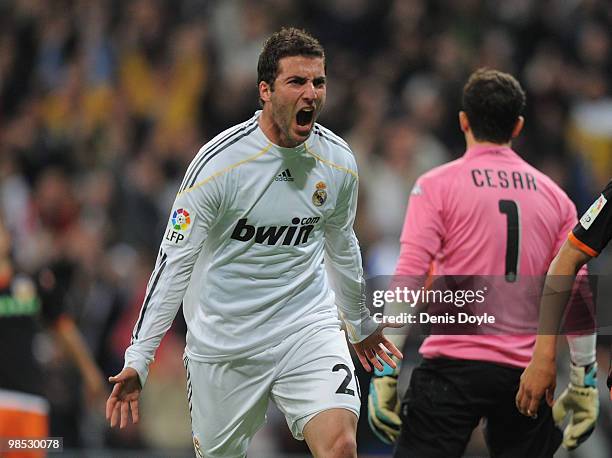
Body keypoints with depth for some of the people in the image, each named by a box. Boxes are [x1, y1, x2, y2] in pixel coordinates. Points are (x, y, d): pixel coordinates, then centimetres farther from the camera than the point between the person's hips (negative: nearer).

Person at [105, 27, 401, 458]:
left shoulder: (338, 161, -1)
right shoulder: (219, 162, -15)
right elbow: (175, 261, -11)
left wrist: (361, 324, 31)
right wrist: (137, 360, -13)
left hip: (308, 324, 2)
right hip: (224, 339, -2)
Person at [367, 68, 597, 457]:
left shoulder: (437, 185, 1)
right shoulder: (554, 195, 12)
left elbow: (407, 281, -7)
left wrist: (385, 371, -7)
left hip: (454, 363, -3)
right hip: (527, 375, 4)